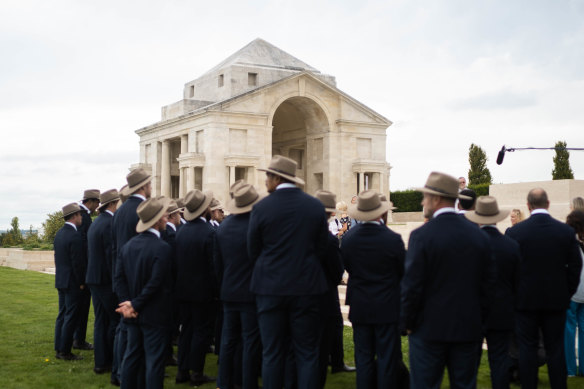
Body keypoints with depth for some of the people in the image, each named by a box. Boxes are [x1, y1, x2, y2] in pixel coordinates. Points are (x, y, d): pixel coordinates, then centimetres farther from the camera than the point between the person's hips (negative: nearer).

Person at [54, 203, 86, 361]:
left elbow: (58, 257, 14)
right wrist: (81, 282, -11)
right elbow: (78, 263, -20)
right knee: (71, 317, -2)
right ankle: (65, 351, 2)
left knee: (62, 315, 15)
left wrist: (61, 276, 18)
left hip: (61, 281, 9)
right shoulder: (75, 236, -19)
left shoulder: (59, 233, 9)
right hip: (72, 282, -9)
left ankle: (59, 348, 20)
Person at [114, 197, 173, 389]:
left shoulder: (127, 246, 5)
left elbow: (119, 277, 2)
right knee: (154, 360, 0)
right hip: (154, 315, -7)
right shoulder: (162, 248, -17)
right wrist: (135, 304, -11)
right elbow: (155, 283, -20)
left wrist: (127, 302, -3)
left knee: (132, 355, 16)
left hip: (133, 315, 7)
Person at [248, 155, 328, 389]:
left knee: (272, 353, 7)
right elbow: (321, 249, 4)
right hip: (306, 287, 1)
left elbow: (253, 253, 0)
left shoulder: (261, 208, -8)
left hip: (270, 287, -1)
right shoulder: (316, 206, -1)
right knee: (307, 354, 7)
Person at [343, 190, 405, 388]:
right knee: (387, 358, 6)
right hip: (387, 308, -3)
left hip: (359, 308, 3)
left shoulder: (348, 238, -8)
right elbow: (404, 272, -5)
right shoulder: (393, 239, -18)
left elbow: (347, 267, 4)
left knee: (363, 358, 12)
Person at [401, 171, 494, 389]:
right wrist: (478, 319, 15)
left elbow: (412, 286, -12)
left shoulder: (422, 236, -12)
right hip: (468, 329, 5)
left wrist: (407, 323, -1)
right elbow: (487, 283, 7)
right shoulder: (479, 236, 4)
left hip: (429, 329, -4)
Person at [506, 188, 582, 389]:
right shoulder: (567, 231, -5)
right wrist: (567, 293, 11)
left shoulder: (514, 232, -10)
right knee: (555, 348, 9)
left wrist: (512, 295, 8)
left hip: (526, 299, -1)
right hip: (556, 299, 1)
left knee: (527, 348, 6)